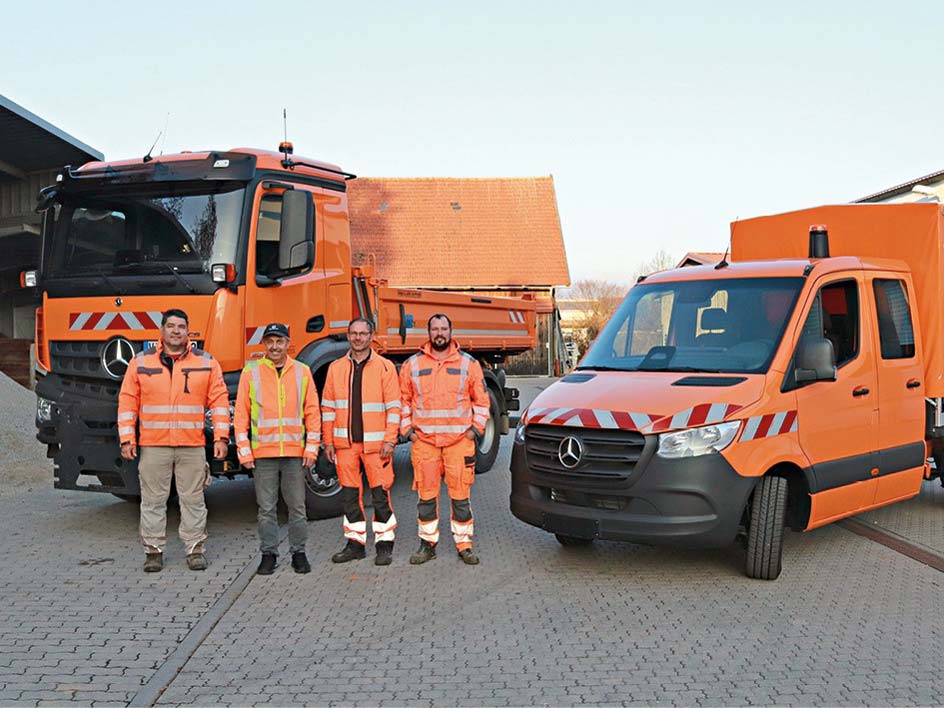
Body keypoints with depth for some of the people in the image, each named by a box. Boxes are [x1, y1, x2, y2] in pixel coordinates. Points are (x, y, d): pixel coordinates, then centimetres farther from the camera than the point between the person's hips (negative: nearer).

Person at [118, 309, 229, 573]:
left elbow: (219, 401, 4)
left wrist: (221, 437, -3)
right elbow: (128, 402, 6)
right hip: (153, 446, 0)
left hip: (192, 446, 0)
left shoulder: (206, 363, 6)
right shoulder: (141, 362, 7)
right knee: (153, 500, 5)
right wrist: (126, 439, -1)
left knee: (193, 499, 5)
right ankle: (154, 550, 15)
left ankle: (195, 549, 14)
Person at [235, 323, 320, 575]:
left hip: (295, 453, 1)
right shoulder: (251, 372, 4)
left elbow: (312, 412, 7)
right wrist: (244, 450, -2)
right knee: (266, 508, 5)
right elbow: (241, 414, 4)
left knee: (297, 507, 6)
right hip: (262, 453, 0)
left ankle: (299, 553, 17)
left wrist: (311, 448, 0)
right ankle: (269, 554, 15)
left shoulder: (302, 372, 6)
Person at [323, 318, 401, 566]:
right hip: (345, 443, 3)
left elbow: (393, 406, -2)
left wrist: (389, 440, -9)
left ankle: (385, 545, 9)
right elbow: (328, 406, 11)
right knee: (349, 494, 8)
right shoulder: (336, 368, 9)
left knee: (380, 493, -2)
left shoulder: (385, 367, 0)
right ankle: (355, 543, 18)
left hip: (375, 443, -3)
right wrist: (328, 441, 6)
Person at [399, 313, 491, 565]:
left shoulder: (468, 364, 7)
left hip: (460, 440, -1)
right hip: (424, 441, 1)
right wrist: (407, 429, 4)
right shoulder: (412, 365, 8)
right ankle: (428, 544, 15)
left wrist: (475, 428, 2)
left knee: (460, 494, 0)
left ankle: (464, 545, 10)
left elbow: (482, 400, 11)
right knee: (426, 495, 4)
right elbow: (403, 400, 13)